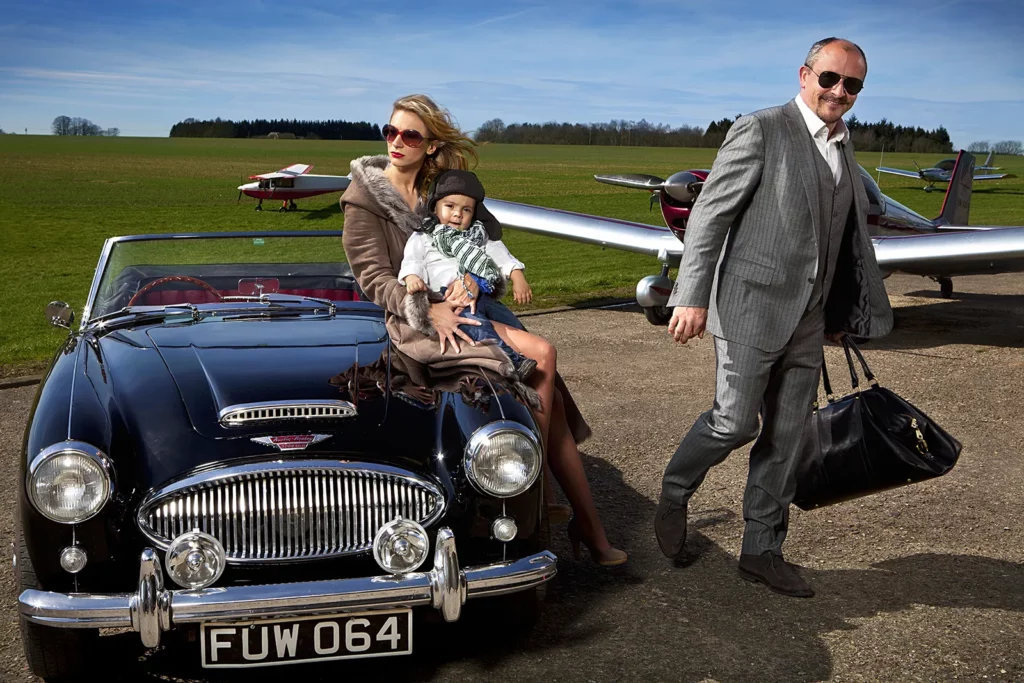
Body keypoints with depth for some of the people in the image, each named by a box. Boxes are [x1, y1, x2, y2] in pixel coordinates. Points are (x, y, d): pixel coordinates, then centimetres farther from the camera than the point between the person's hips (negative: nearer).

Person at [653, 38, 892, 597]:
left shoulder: (843, 150, 15)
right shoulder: (760, 131, -7)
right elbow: (709, 214, -11)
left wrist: (844, 314, 22)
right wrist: (693, 297, -17)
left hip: (807, 319, 7)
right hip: (751, 306, -7)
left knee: (786, 438, 9)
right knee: (735, 422, -8)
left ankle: (762, 551, 20)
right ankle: (674, 495, 21)